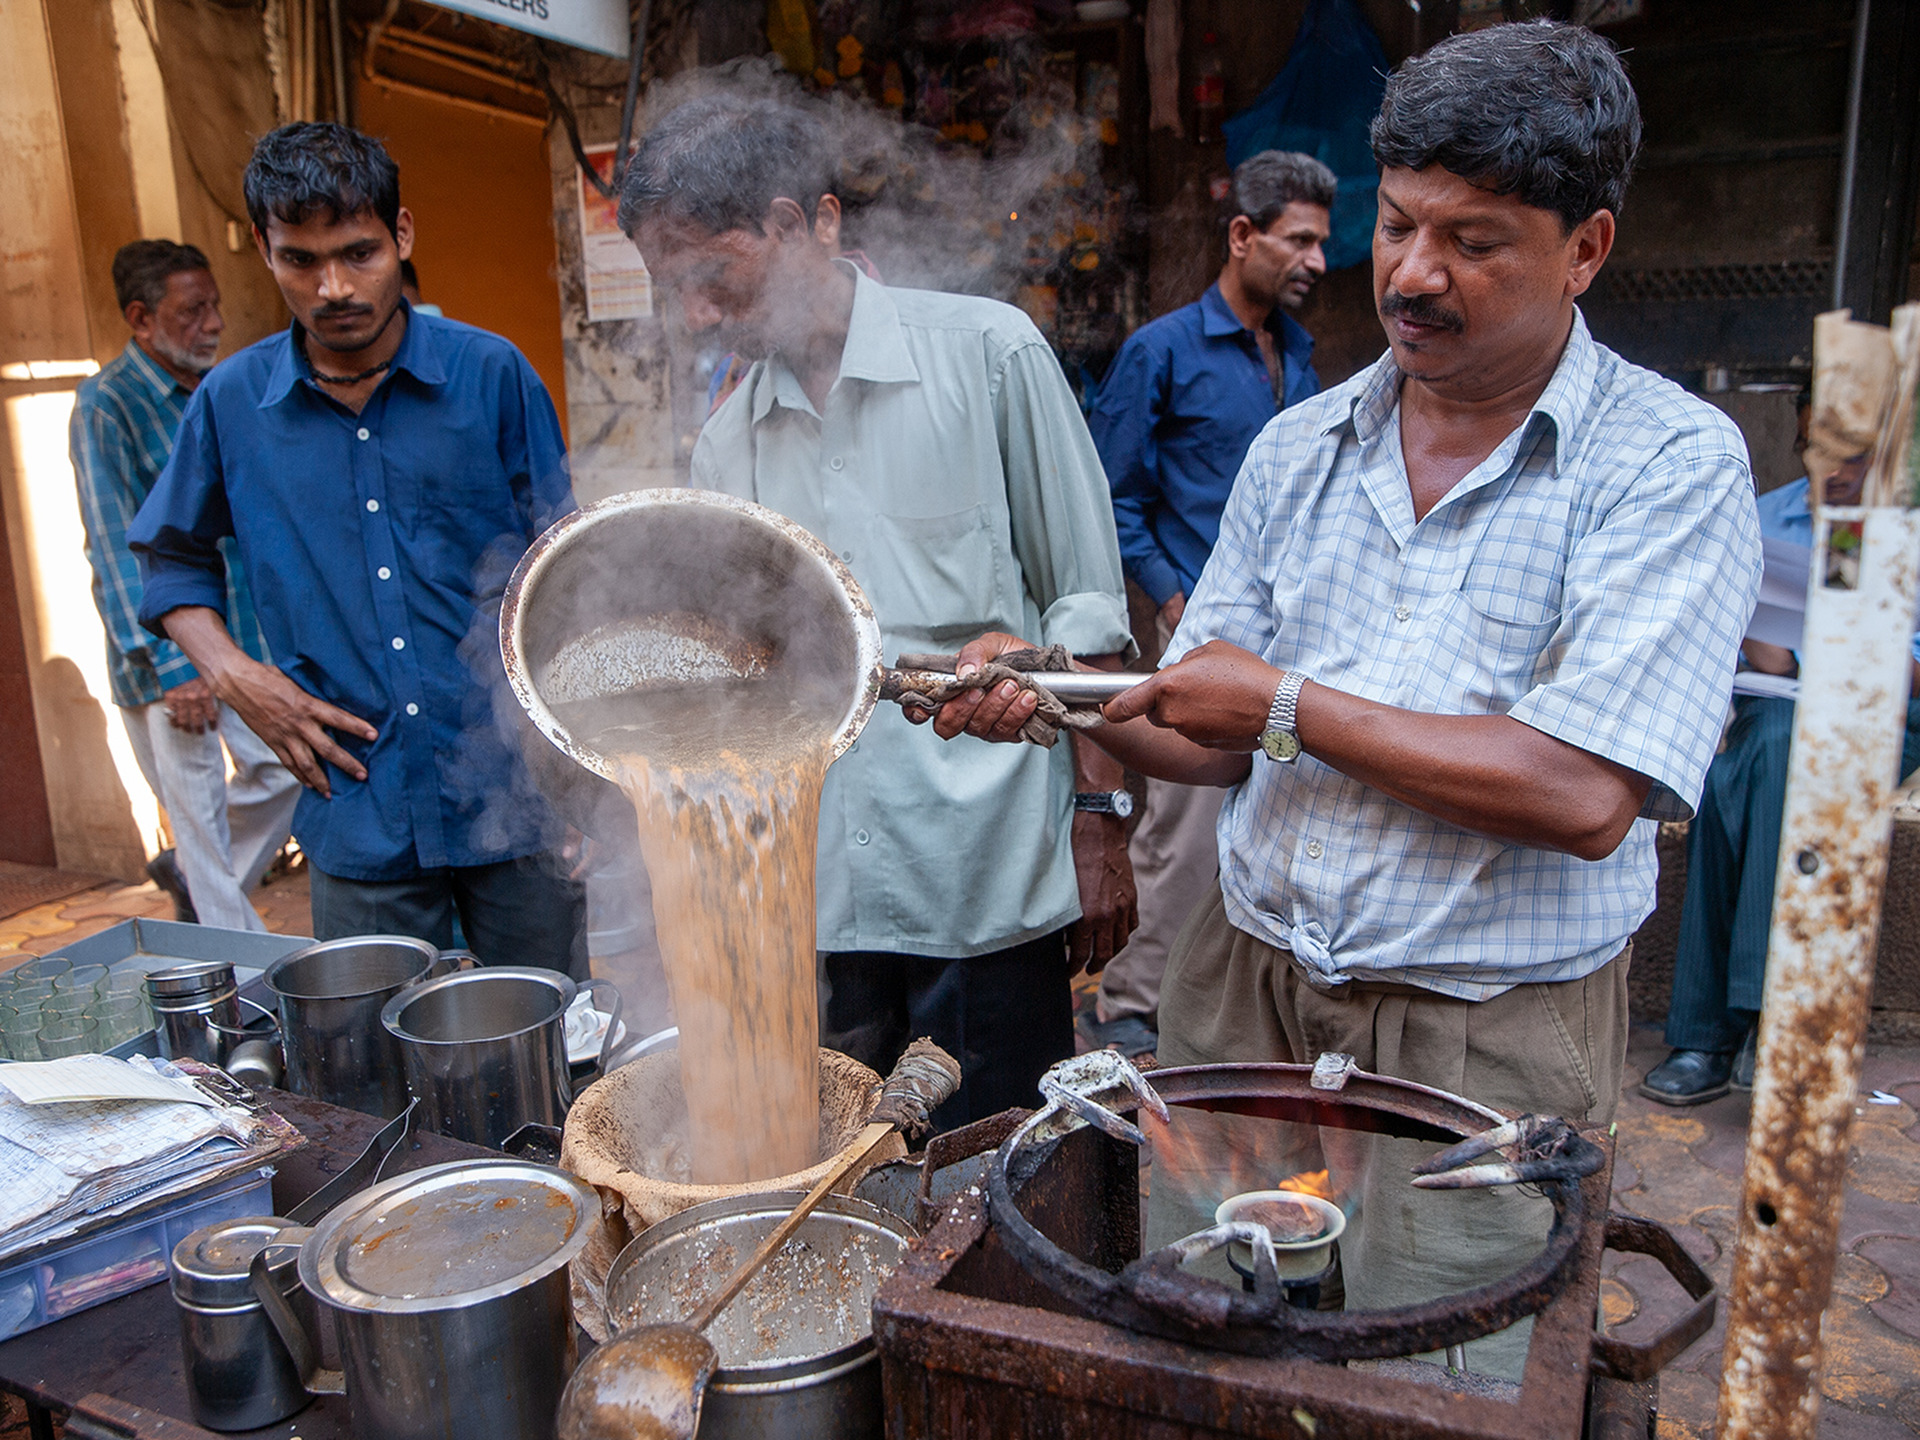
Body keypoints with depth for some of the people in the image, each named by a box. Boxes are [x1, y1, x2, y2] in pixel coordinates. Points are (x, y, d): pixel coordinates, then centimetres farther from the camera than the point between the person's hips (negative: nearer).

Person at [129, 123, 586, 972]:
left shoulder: (491, 374, -1)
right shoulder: (232, 403, 4)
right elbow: (173, 556, 20)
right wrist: (231, 675, 2)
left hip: (516, 798, -1)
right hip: (361, 816, 1)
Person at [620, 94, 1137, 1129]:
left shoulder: (986, 353, -3)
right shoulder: (727, 440, 10)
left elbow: (1084, 609, -2)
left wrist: (1100, 826, -5)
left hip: (984, 886, -4)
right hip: (810, 898, 4)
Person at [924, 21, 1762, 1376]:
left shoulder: (1674, 463, -10)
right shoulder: (1300, 448, 5)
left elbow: (1585, 798, -22)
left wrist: (1291, 704, -15)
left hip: (1486, 1034, -4)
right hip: (1245, 980, 5)